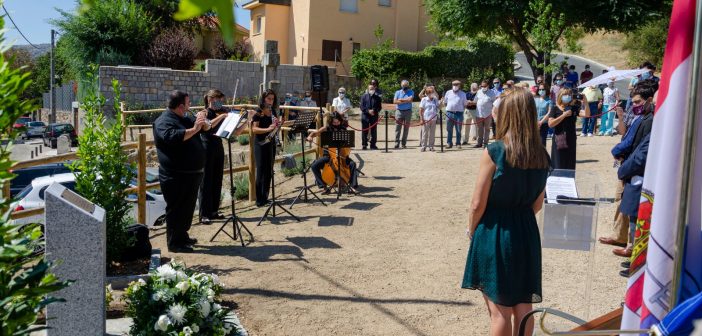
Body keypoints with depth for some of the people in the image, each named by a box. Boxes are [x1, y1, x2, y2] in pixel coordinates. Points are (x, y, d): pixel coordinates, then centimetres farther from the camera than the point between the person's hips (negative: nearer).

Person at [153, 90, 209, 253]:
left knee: (188, 208, 19)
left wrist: (202, 122, -3)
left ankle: (183, 236, 33)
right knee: (176, 209, -1)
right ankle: (174, 243, 8)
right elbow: (172, 137, -33)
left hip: (192, 173, 9)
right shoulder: (163, 122, -14)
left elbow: (206, 128, 19)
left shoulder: (185, 119, 15)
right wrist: (194, 129, -31)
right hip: (176, 176, -9)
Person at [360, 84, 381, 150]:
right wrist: (368, 111, -14)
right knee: (365, 131, 1)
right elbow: (362, 107, 0)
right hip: (365, 116, -1)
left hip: (374, 116, 1)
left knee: (373, 131, 4)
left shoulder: (377, 97, 9)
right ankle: (364, 145, 6)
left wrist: (374, 111, -13)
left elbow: (379, 107, 6)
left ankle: (373, 145, 11)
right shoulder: (364, 96, 6)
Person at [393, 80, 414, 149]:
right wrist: (405, 101, -8)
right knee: (398, 128, -5)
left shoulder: (411, 92, 7)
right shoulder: (398, 92, 10)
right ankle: (396, 144, -5)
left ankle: (404, 143, 11)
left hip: (408, 111, 0)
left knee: (406, 128, 3)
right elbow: (395, 101, -4)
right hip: (399, 111, 0)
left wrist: (401, 100, -7)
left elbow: (410, 99, -12)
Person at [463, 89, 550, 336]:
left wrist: (471, 229, 3)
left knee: (500, 308, 7)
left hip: (494, 233, -5)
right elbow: (537, 204, 8)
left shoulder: (494, 152, -18)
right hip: (526, 232, 5)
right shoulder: (542, 156, -1)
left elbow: (478, 203, -14)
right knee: (523, 305, 18)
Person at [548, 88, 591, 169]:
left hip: (571, 140, 3)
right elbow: (550, 124, -13)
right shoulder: (555, 108, -2)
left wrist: (585, 102, -19)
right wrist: (564, 115, -15)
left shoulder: (573, 108, 6)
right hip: (559, 141, -3)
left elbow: (587, 114, -6)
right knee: (558, 167, -2)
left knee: (570, 167, 7)